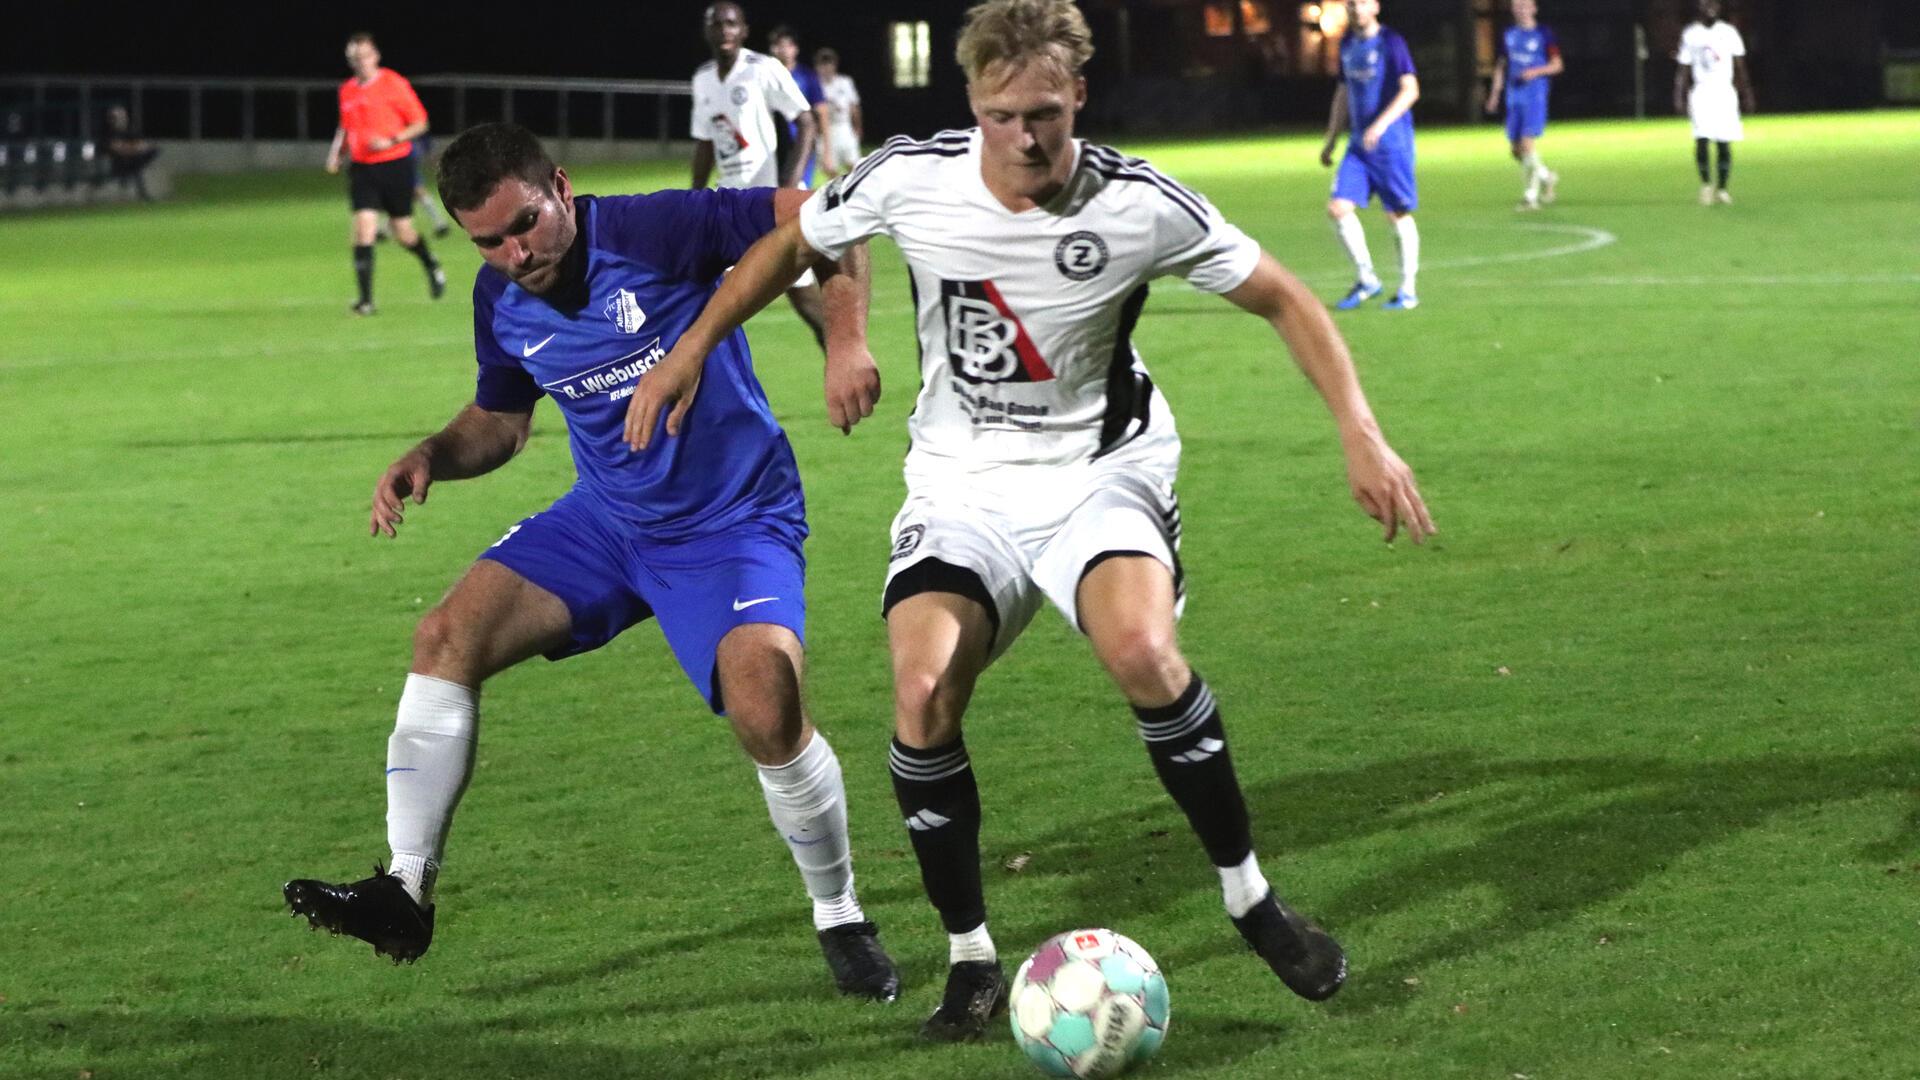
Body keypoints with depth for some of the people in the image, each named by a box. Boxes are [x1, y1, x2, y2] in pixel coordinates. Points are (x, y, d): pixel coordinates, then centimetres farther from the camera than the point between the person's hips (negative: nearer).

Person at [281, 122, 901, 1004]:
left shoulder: (655, 233, -22)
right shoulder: (500, 300, -1)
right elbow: (499, 420, 17)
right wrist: (431, 458, -4)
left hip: (731, 525, -6)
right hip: (606, 522, 6)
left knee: (767, 713, -27)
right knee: (448, 635, -11)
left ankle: (841, 921, -2)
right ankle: (405, 890, -3)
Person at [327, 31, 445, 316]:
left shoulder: (394, 84, -8)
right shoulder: (347, 91, 7)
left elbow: (420, 123, -5)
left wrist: (391, 141, -19)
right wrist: (336, 152, 5)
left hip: (395, 165, -3)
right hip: (362, 170, 3)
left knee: (403, 234, 5)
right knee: (363, 229, -12)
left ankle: (432, 267, 39)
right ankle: (365, 300, -12)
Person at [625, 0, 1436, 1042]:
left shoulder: (1139, 206, -17)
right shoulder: (909, 179, -13)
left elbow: (1285, 300, -6)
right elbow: (790, 243, 8)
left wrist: (1361, 434, -15)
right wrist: (689, 351, 7)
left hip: (1102, 468, -2)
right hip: (964, 484, 2)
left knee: (1141, 650, -31)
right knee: (921, 693, -22)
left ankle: (1249, 897, -10)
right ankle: (970, 957, -2)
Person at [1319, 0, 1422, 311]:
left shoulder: (1391, 43, -9)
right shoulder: (1347, 45, 12)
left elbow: (1410, 90, -17)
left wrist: (1382, 123, -29)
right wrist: (1331, 142, 21)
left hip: (1392, 142, -6)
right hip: (1360, 144, 6)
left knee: (1398, 214, -1)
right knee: (1338, 208, -6)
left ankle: (1408, 290, 10)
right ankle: (1366, 279, 7)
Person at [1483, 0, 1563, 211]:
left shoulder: (1544, 34, -2)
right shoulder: (1509, 35, 13)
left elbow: (1557, 65, 0)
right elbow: (1502, 65, 20)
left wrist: (1536, 71, -17)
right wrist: (1495, 92, 14)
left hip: (1535, 96, -6)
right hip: (1514, 97, 6)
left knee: (1527, 143, -15)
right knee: (1516, 148, 6)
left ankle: (1530, 195, -11)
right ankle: (1546, 176, 31)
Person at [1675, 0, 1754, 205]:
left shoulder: (1729, 33, 5)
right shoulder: (1690, 34, 5)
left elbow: (1740, 67, 8)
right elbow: (1683, 70, 7)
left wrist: (1747, 94, 4)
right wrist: (1679, 97, 0)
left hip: (1724, 94, 1)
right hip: (1701, 94, -1)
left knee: (1724, 144, -2)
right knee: (1701, 140, -13)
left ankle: (1721, 188, 8)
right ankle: (1706, 183, 4)